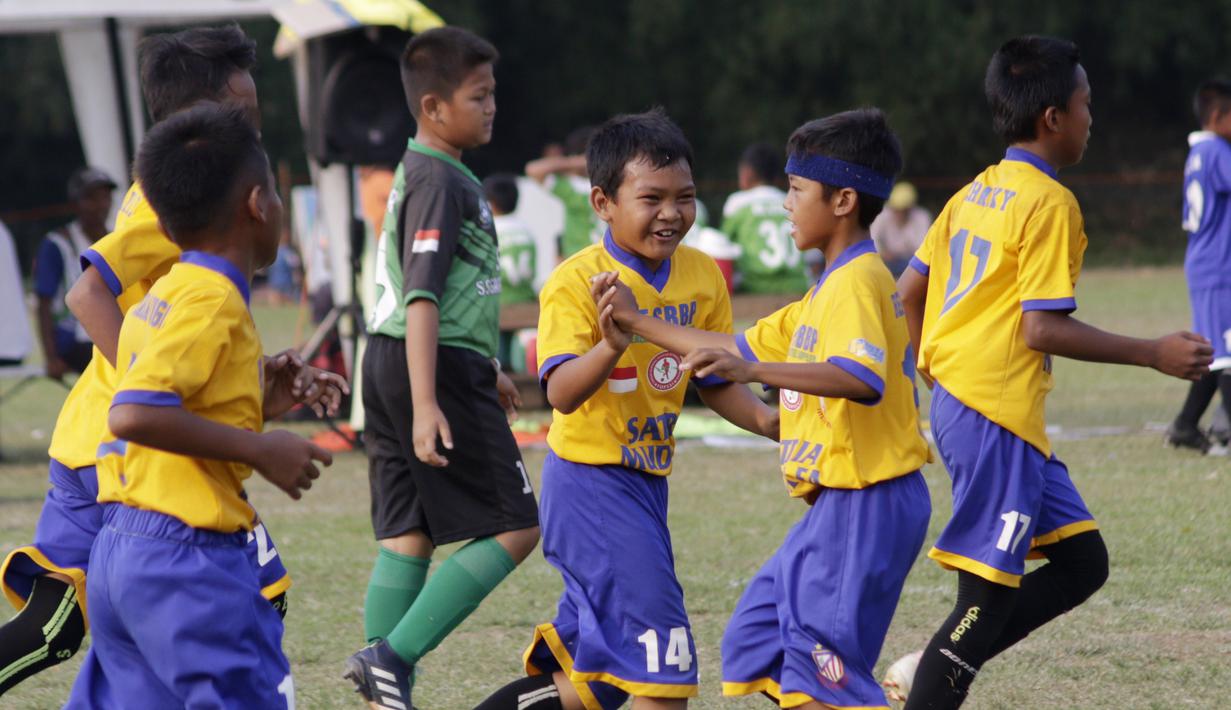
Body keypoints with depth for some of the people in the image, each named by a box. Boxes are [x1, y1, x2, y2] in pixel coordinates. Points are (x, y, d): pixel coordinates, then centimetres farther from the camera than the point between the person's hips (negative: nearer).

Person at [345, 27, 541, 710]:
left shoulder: (417, 174, 17)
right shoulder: (441, 182, -14)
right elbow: (422, 299, -22)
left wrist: (485, 369, 37)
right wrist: (426, 404, -29)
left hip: (388, 367, 10)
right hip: (440, 369, -10)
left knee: (408, 535, 9)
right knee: (515, 528, -5)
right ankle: (391, 655, -12)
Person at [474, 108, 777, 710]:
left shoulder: (702, 277, 3)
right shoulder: (575, 283, -16)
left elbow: (715, 381, 12)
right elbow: (561, 393, -27)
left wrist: (768, 421, -7)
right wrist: (612, 346, -45)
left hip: (646, 481, 8)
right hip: (590, 483, -7)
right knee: (660, 655, -13)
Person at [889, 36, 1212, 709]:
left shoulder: (975, 193, 13)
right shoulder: (1049, 203, -12)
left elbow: (910, 289, 17)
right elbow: (1042, 328, -18)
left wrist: (936, 372, 30)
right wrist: (1154, 354, -13)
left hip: (956, 398, 9)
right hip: (997, 413, -9)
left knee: (1081, 561, 13)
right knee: (988, 598, -6)